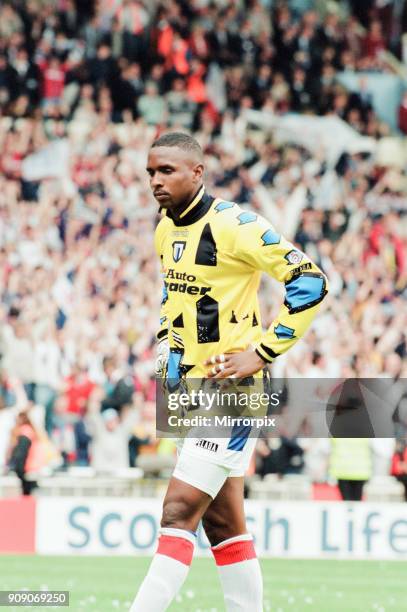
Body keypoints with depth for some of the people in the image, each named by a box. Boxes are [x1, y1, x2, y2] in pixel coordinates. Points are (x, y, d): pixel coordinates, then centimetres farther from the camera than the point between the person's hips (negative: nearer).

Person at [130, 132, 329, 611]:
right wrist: (167, 340, 13)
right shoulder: (165, 230, 9)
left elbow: (310, 282, -17)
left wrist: (262, 353, -17)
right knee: (222, 521, 11)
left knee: (179, 510, -15)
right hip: (190, 388, 9)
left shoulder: (233, 226, -16)